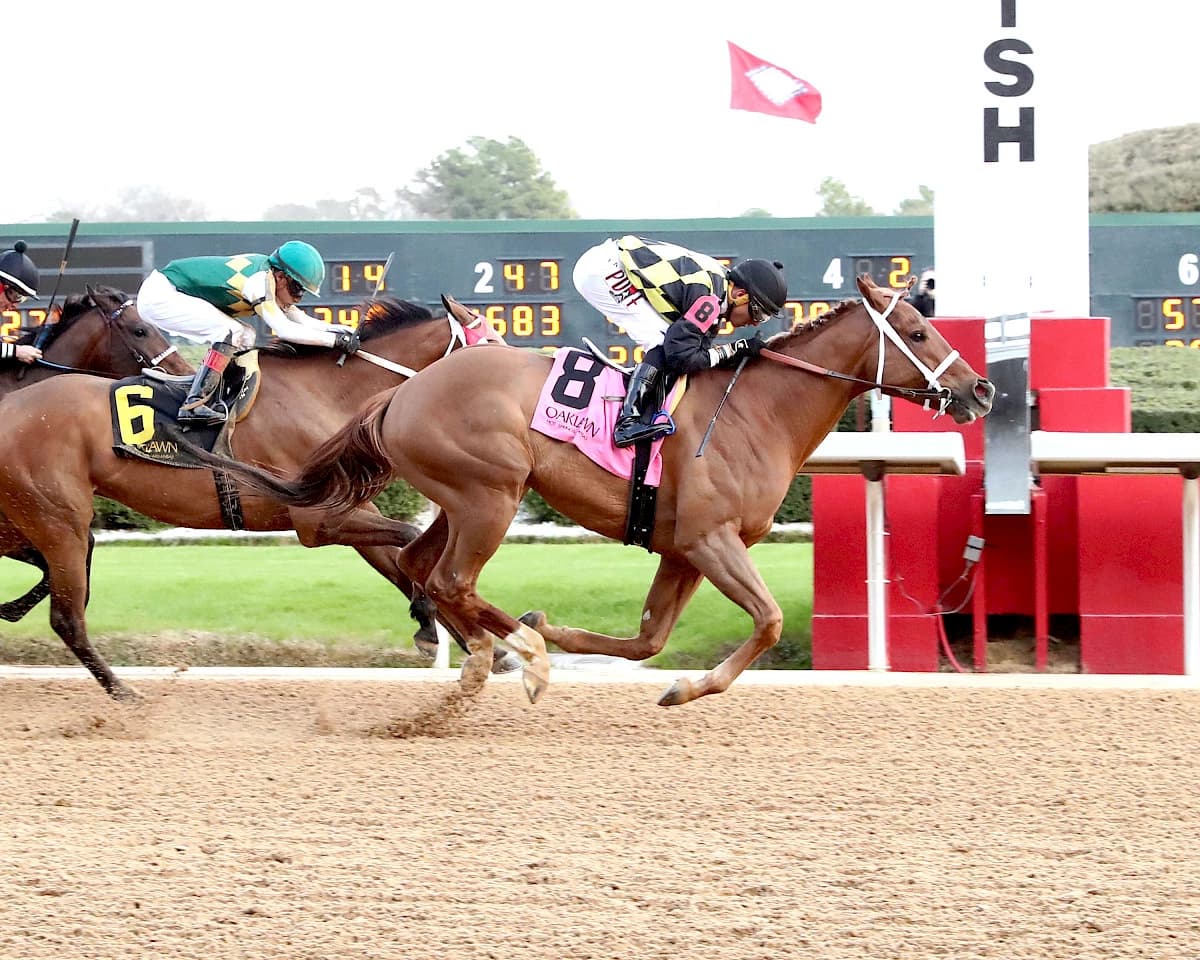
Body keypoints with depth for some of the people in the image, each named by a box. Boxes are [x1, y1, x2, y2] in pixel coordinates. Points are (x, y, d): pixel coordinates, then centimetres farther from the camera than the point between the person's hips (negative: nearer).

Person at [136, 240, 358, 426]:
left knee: (244, 336, 9)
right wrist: (334, 339, -22)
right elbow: (284, 330, -28)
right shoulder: (260, 280, -23)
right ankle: (193, 406, -23)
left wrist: (347, 331, 0)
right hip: (159, 296, -10)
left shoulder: (266, 276, 6)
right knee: (231, 332, -21)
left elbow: (302, 321, 10)